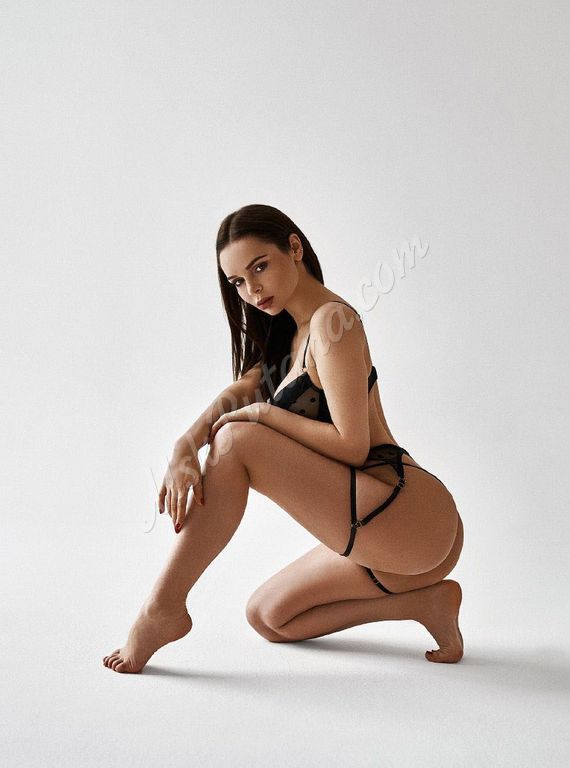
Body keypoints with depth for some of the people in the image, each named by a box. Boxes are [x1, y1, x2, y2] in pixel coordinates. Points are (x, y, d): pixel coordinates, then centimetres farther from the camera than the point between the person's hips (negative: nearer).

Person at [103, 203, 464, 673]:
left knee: (237, 441, -18)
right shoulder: (288, 335, 18)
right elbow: (234, 396, 5)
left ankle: (164, 607, -9)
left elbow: (352, 446, -17)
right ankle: (425, 600, 9)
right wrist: (186, 446, -14)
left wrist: (262, 413, -10)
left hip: (406, 511, -10)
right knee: (267, 618, 18)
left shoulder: (332, 320, -12)